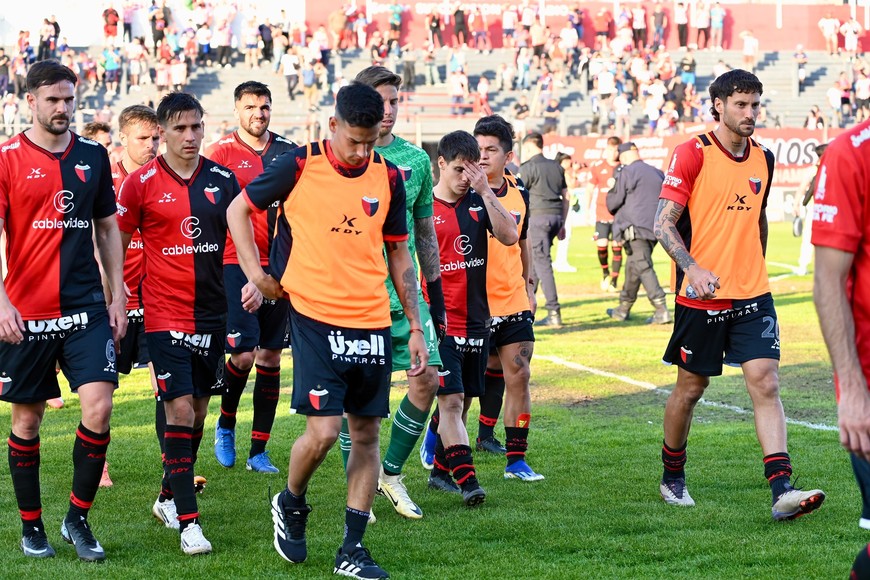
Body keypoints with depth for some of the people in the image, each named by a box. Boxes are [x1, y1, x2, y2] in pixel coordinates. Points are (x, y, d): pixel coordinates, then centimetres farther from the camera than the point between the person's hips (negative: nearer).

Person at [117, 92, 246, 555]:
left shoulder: (222, 180, 4)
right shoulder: (141, 183, -5)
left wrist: (254, 280, -6)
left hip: (211, 313, 4)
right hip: (165, 315, -4)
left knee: (198, 409, 12)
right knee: (180, 409, -12)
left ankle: (168, 499, 31)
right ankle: (188, 522, -11)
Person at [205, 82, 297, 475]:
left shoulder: (288, 153, 9)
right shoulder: (221, 153, -2)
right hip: (235, 263, -4)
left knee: (271, 354, 5)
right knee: (244, 352, -12)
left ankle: (258, 451, 11)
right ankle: (225, 424, 16)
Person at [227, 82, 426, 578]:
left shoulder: (388, 178, 4)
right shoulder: (300, 166, -6)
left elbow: (399, 254, 13)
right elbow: (240, 209, 7)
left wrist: (416, 328, 10)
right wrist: (255, 272, -3)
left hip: (373, 322, 4)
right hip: (315, 315, -4)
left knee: (367, 433, 4)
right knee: (323, 430, -12)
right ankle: (291, 505, 18)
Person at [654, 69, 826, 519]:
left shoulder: (763, 159, 10)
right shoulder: (692, 154, -8)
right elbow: (663, 222, -11)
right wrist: (692, 267, -25)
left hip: (752, 295, 4)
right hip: (701, 296, -4)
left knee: (766, 384, -9)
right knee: (690, 387, 8)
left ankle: (782, 491, -15)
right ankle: (672, 478, 28)